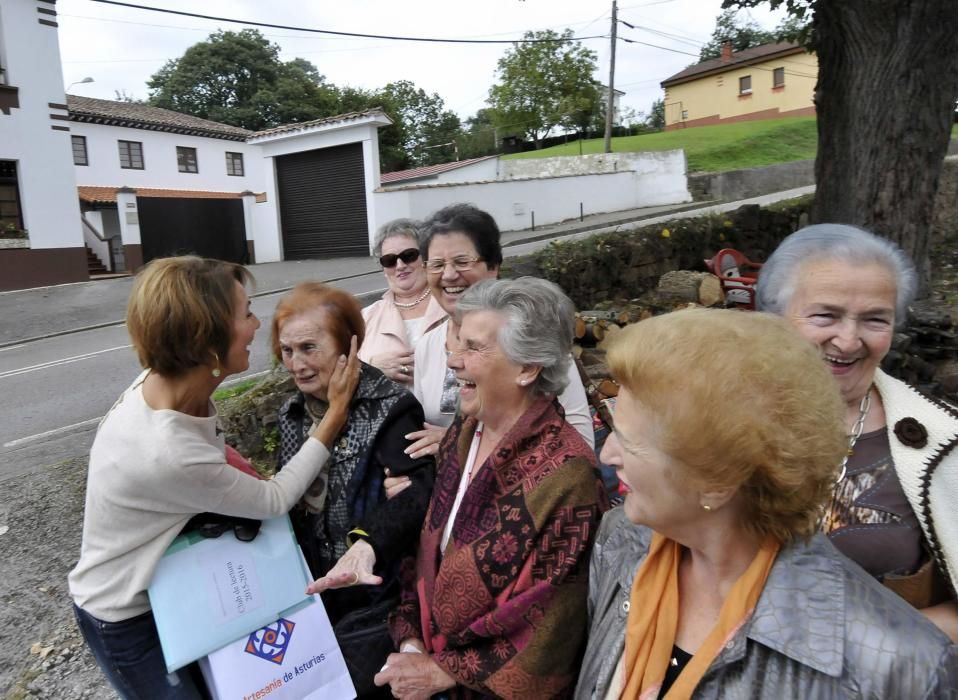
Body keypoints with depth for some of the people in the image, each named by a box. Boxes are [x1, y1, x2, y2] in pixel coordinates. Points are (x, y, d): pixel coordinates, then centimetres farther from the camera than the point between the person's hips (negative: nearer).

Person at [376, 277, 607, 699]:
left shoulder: (564, 477, -26)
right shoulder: (463, 432, -5)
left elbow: (552, 633, -19)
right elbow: (427, 549, 4)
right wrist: (411, 640, -5)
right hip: (430, 650, 5)